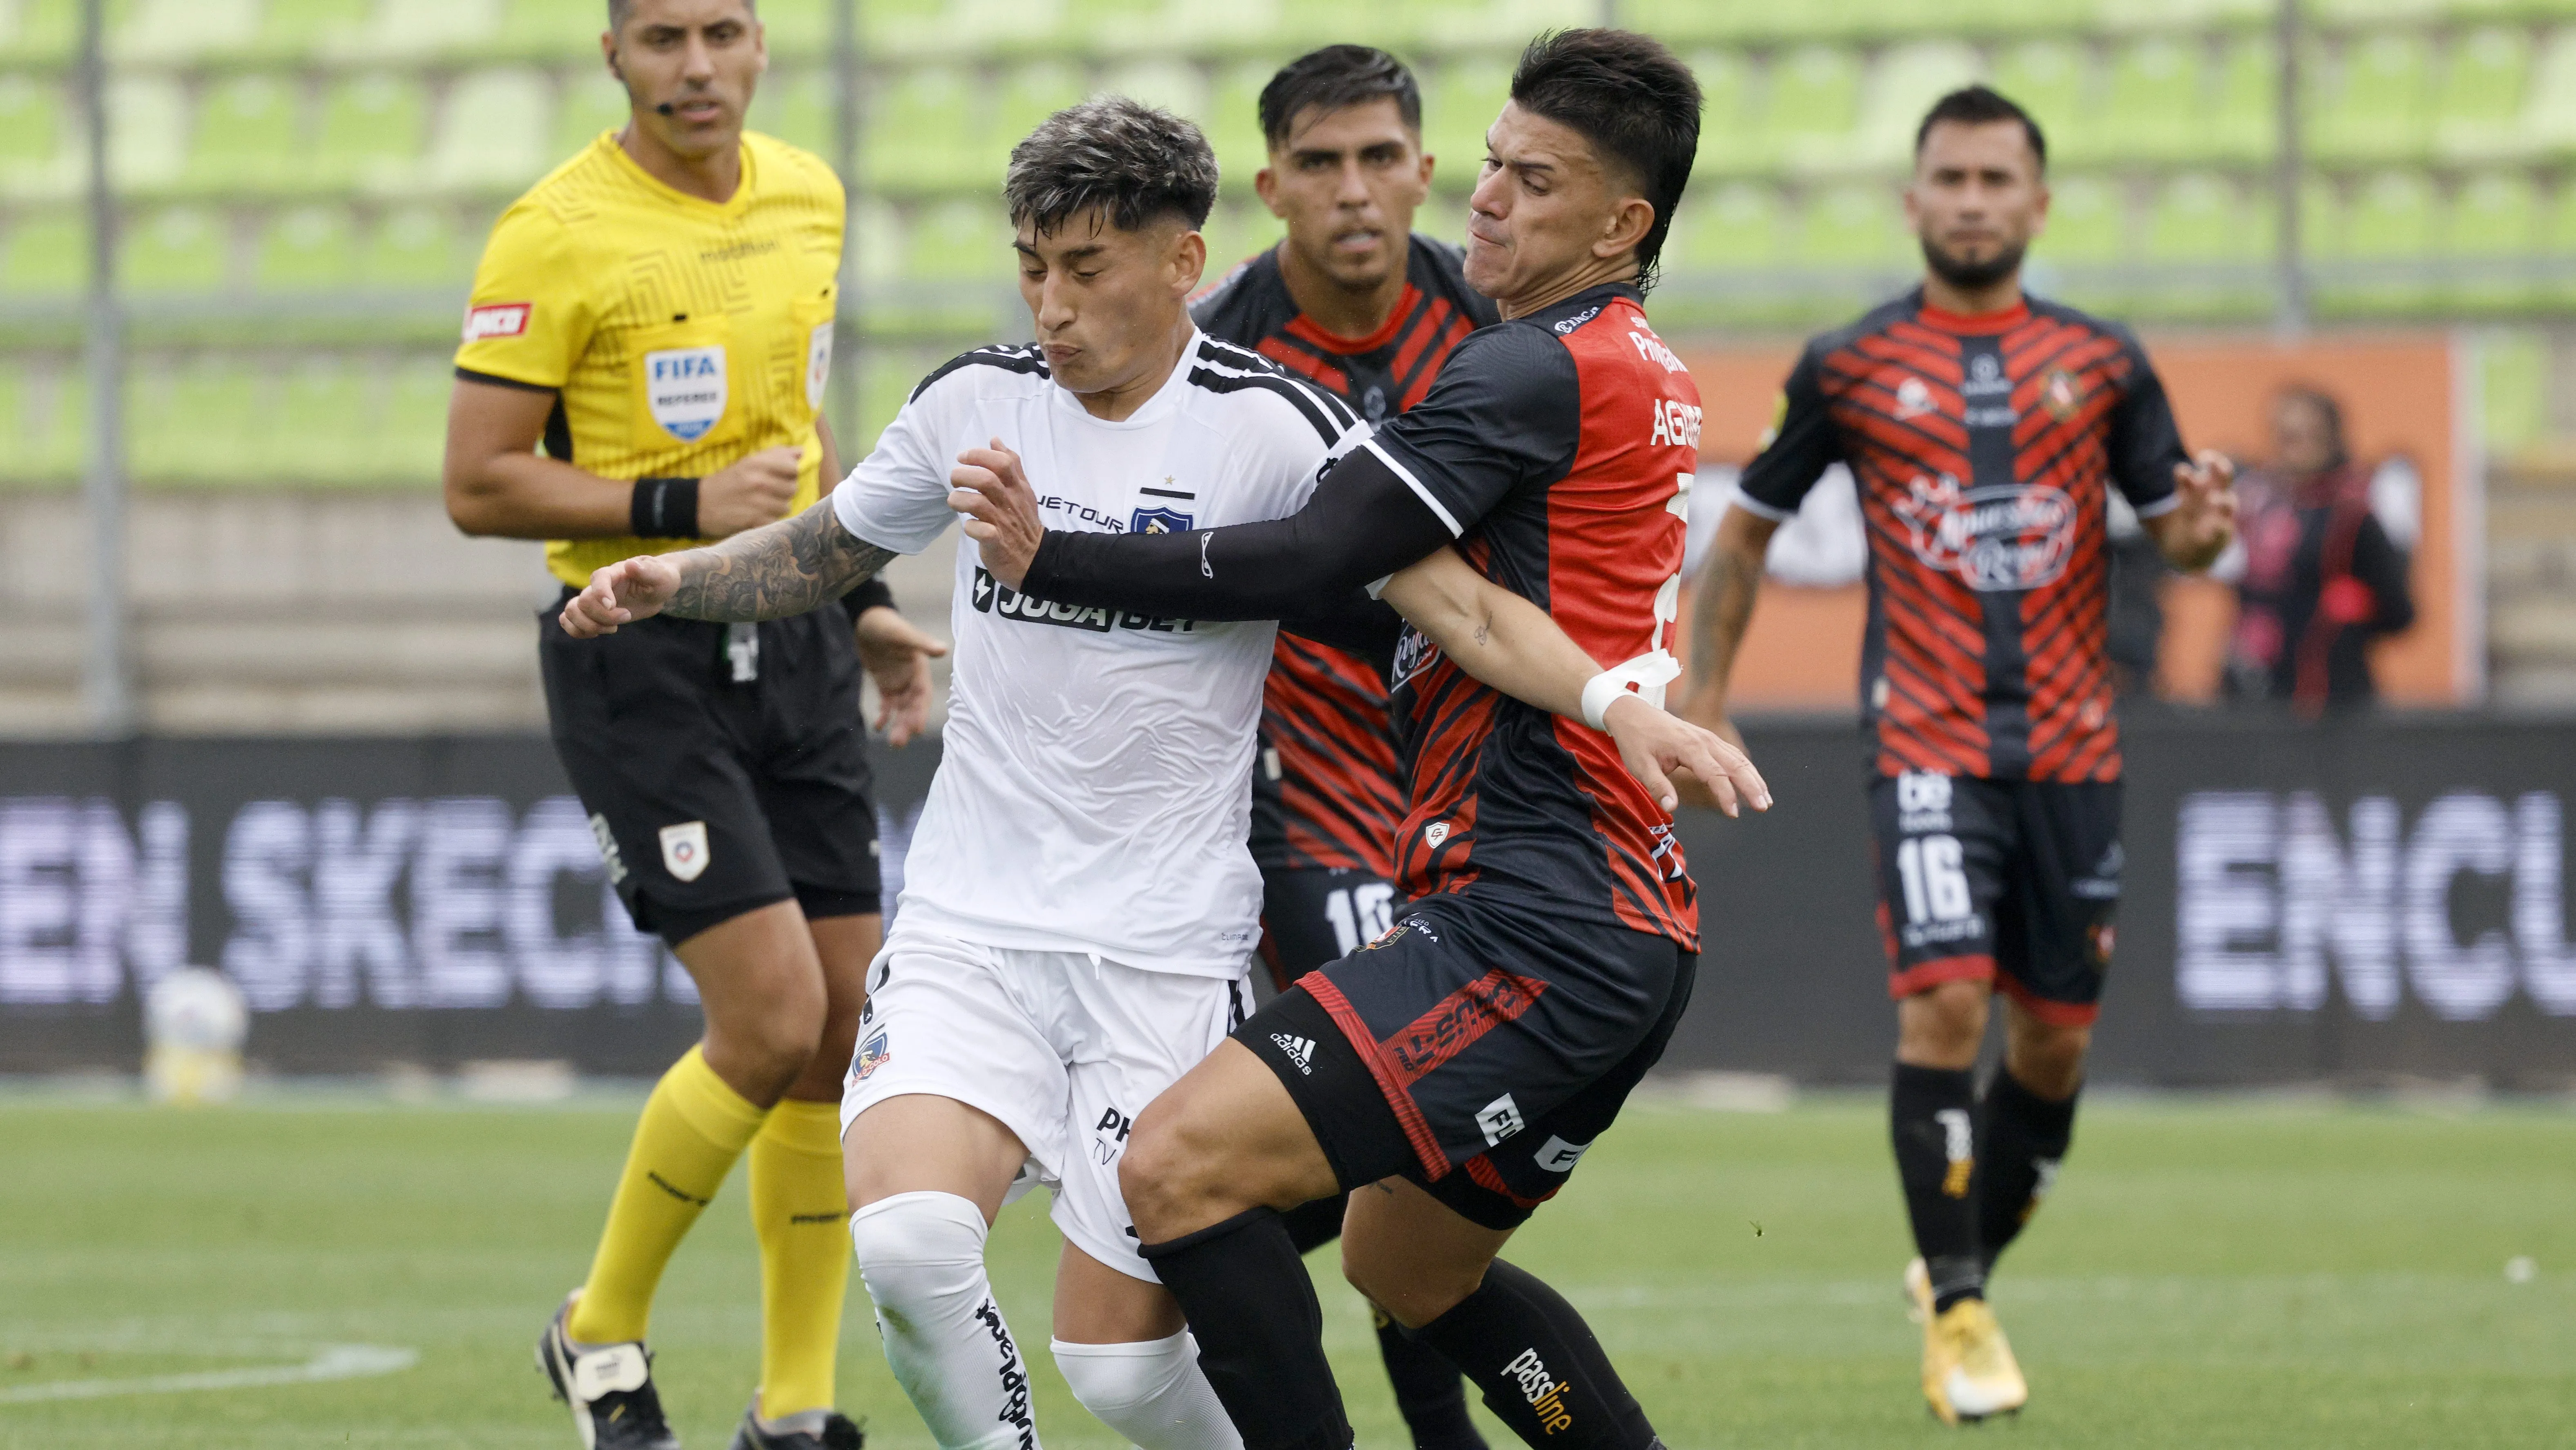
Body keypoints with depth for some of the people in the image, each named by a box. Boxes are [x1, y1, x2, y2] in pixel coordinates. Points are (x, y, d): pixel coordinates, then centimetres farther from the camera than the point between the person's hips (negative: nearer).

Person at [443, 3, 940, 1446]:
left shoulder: (807, 196, 9)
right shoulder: (558, 233, -12)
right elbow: (479, 485, -12)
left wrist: (862, 600, 19)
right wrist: (687, 508, -20)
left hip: (793, 648, 7)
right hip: (640, 660, -6)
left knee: (849, 1030, 2)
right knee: (773, 1019, -15)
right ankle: (604, 1332, 7)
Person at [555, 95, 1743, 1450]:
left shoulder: (1270, 425, -7)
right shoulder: (978, 404, 4)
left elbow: (1457, 603, -10)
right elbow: (821, 552, 21)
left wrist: (1618, 703, -25)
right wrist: (673, 578, 4)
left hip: (1167, 949, -3)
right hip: (967, 928, 3)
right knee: (908, 1243, -23)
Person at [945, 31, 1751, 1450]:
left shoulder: (1540, 369, -12)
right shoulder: (1649, 379, 19)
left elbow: (1311, 558, -17)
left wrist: (1055, 558, -14)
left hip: (1538, 925, -11)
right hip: (1637, 921, 11)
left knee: (1179, 1164, -18)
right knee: (1410, 1268, 27)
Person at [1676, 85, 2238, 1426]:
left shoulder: (2102, 365, 7)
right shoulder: (1850, 369, 3)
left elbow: (2173, 532, 10)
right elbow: (1747, 529, 13)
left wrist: (2202, 528, -14)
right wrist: (1704, 698, 7)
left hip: (2071, 748, 3)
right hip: (1926, 745, -3)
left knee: (2053, 1041, 6)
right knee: (1944, 1004, -18)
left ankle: (1964, 1266, 28)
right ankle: (1956, 1317, -11)